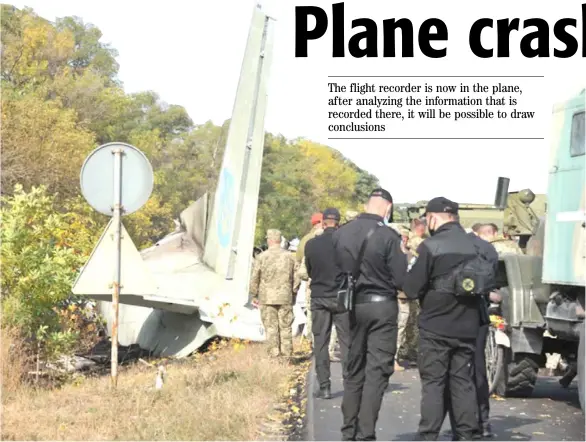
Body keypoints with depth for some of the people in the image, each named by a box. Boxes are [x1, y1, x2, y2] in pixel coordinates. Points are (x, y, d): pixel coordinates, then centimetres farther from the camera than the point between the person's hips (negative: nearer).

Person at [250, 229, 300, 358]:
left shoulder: (261, 257, -5)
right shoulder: (289, 256, 2)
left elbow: (254, 279, -2)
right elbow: (296, 279, 6)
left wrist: (254, 296, 10)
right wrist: (293, 294, 18)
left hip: (267, 298, -2)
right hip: (286, 298, 2)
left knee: (271, 328, 3)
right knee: (286, 327, 7)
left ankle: (274, 354, 2)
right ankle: (287, 354, 8)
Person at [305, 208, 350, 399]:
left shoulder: (311, 244, -4)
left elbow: (309, 271, 7)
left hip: (319, 298, 1)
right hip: (342, 297, -1)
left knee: (320, 342, 5)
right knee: (346, 342, 5)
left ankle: (324, 386, 2)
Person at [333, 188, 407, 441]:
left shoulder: (340, 234, 1)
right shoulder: (388, 236, -13)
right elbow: (401, 280, -11)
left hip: (352, 306, 5)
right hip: (381, 306, -4)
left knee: (354, 370, 14)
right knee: (377, 372, -1)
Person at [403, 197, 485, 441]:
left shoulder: (430, 247, -13)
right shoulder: (474, 246, 3)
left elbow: (411, 288, -11)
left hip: (435, 327, -4)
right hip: (467, 327, 4)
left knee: (432, 382, 2)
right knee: (463, 382, 11)